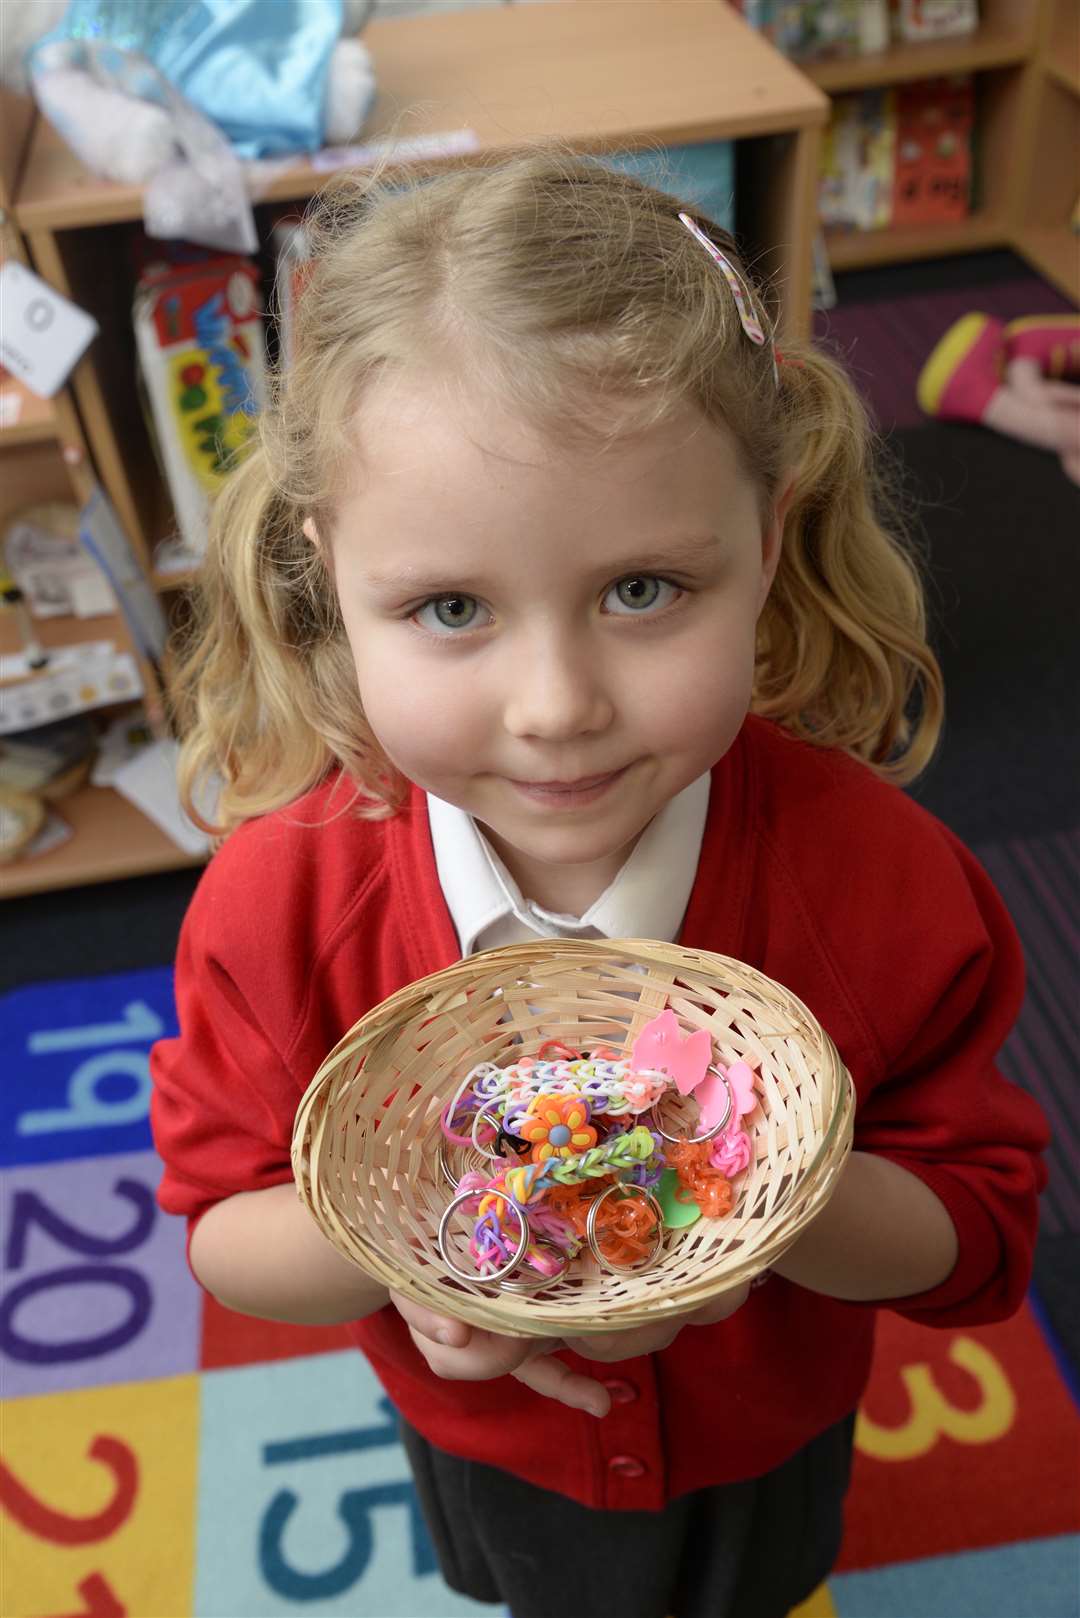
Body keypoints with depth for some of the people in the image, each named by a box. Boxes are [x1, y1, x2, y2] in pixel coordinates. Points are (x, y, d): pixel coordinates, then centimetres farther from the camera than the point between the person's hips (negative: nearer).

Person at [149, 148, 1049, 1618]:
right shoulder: (283, 901, -31)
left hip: (762, 1433, 0)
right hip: (483, 1437, 1)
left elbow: (981, 1232, -19)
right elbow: (221, 1229, -17)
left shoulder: (881, 878, -33)